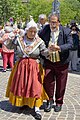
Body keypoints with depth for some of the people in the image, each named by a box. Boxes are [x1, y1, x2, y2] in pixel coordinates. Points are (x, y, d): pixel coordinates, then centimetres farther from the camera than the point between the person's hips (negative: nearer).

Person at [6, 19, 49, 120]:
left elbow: (44, 52, -7)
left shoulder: (39, 41, -5)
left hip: (34, 67, -2)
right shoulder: (19, 39, -2)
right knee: (20, 85, 10)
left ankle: (36, 108, 3)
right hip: (21, 66, 2)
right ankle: (22, 102, 34)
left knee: (35, 87, -4)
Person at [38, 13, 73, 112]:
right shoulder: (45, 29, 0)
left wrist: (59, 48, -33)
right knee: (47, 81, 0)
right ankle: (50, 101, 21)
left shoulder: (66, 31, -8)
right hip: (48, 61, 2)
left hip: (61, 62, -2)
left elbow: (70, 44, -17)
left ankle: (59, 102, 26)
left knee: (60, 84, 9)